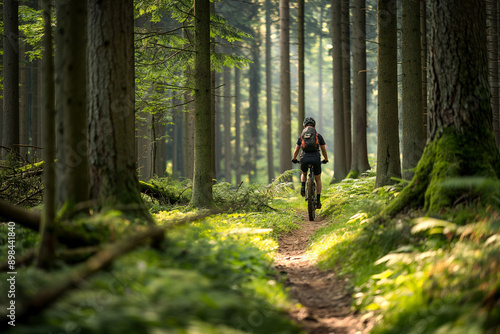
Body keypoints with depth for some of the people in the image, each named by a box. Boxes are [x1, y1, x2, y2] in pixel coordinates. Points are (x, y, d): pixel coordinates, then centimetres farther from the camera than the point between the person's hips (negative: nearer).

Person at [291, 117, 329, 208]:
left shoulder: (301, 136, 16)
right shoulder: (318, 136, 14)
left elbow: (296, 150, 19)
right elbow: (324, 150, 20)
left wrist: (294, 159, 38)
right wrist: (326, 159, 39)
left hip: (304, 159, 1)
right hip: (316, 159, -1)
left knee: (304, 174, 33)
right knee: (318, 180, 19)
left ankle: (303, 186, 4)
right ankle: (318, 201, 10)